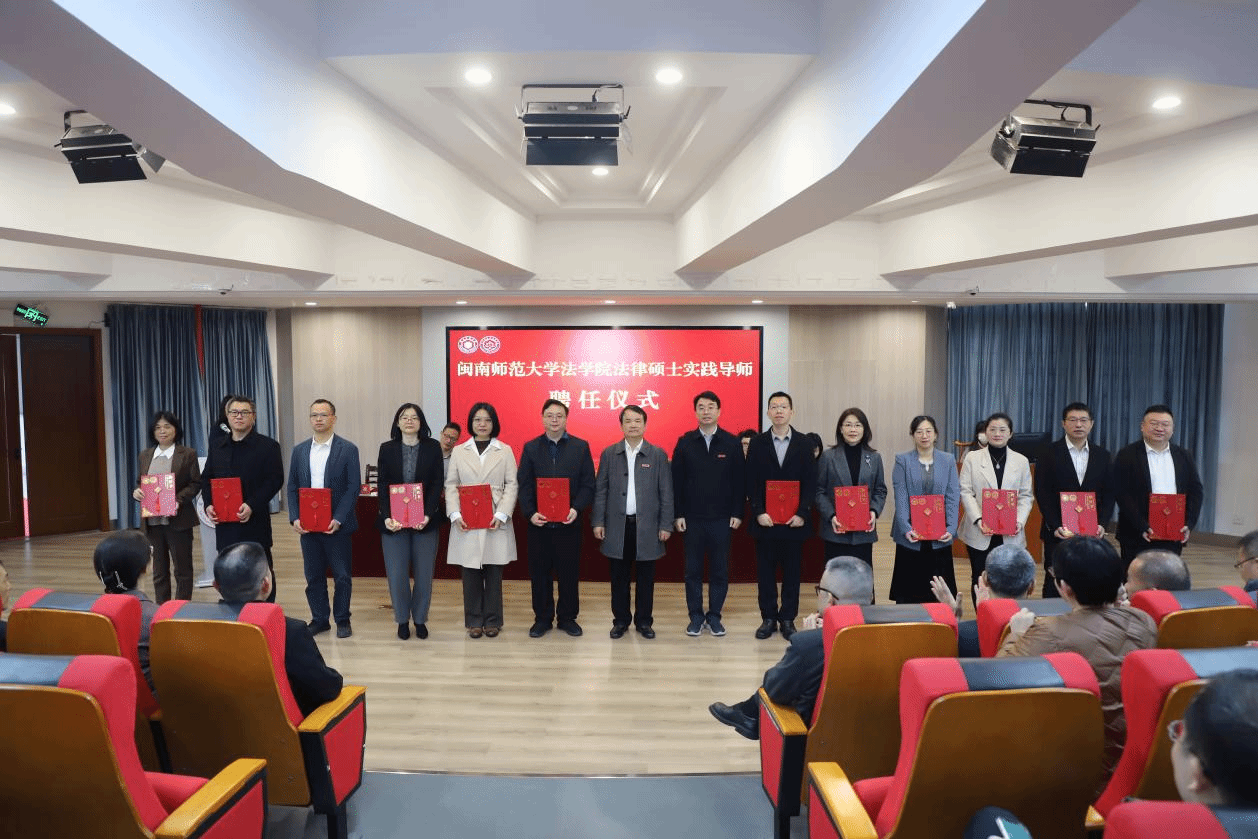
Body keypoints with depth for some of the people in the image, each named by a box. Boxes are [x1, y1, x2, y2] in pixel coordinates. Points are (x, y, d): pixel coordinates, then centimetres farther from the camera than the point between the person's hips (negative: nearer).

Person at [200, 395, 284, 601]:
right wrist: (208, 505, -1)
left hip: (255, 522, -4)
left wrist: (252, 505, -19)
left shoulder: (268, 446, -2)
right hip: (224, 522, 5)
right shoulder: (217, 447, 14)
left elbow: (275, 480, -9)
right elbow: (206, 478, 16)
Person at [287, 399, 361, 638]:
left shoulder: (348, 449, -3)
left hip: (337, 525, -3)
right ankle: (319, 619, 23)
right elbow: (292, 487, 9)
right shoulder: (299, 450, 9)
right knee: (313, 576, 10)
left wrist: (338, 519, -15)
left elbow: (354, 487, -7)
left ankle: (342, 619, 18)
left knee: (342, 576, 4)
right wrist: (295, 518, -5)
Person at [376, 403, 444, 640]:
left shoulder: (433, 447, 3)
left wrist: (428, 515, -14)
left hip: (426, 521, 0)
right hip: (393, 521, 0)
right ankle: (402, 620, 20)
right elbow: (383, 486, 0)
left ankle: (420, 620, 21)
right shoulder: (387, 449, 5)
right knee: (396, 574, 2)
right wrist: (386, 517, -13)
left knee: (424, 574, 4)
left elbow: (437, 484, -2)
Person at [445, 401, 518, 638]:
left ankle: (492, 621, 17)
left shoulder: (505, 450, 6)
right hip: (466, 523, 1)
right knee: (470, 573, 5)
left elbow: (512, 485, 1)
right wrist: (455, 515, -8)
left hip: (495, 522, -1)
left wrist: (501, 515, -11)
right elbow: (451, 485, 6)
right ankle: (474, 621, 17)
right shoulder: (459, 451, 10)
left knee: (494, 572, 5)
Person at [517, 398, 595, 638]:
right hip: (538, 523, 1)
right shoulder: (531, 448, 5)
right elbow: (524, 486, 1)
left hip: (569, 522, -1)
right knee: (539, 573, 7)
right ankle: (542, 618, 21)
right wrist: (530, 513, -12)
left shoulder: (581, 447, 3)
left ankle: (567, 617, 22)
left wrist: (576, 508, -15)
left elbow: (587, 484, 0)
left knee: (569, 572, 7)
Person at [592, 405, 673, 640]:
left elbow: (666, 493, 1)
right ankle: (621, 620, 22)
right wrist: (598, 522, 0)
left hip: (647, 526, -1)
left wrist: (666, 525, -3)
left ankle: (644, 621, 21)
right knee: (619, 578, 8)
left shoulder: (658, 455, 2)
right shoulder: (609, 454, 5)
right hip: (618, 526, 1)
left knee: (645, 578, 7)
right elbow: (600, 490, 6)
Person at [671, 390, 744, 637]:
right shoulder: (685, 442, 2)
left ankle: (714, 615, 19)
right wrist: (677, 515, -3)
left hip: (722, 519, 0)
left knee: (720, 570, 7)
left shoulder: (732, 443, 1)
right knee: (693, 570, 7)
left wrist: (737, 514, -4)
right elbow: (677, 481, 1)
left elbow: (739, 481, 1)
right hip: (692, 518, 0)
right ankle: (696, 616, 18)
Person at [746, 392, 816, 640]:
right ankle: (768, 618, 17)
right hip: (765, 520, 0)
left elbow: (811, 482, 0)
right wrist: (759, 512, -10)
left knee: (792, 572, 6)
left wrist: (802, 514, -9)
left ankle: (787, 619, 17)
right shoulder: (757, 443, 3)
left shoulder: (804, 443, 3)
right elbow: (751, 482, 0)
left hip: (794, 521, 0)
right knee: (765, 572, 6)